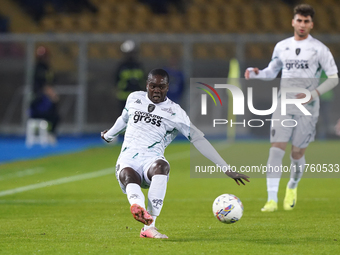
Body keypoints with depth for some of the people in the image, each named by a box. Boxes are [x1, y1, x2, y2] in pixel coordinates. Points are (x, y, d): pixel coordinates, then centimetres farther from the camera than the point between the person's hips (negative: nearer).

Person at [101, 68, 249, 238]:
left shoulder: (175, 112, 8)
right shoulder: (134, 98, 18)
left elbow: (198, 139, 4)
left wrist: (225, 168, -3)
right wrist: (109, 135, 58)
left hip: (152, 159, -2)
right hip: (127, 157, 2)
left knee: (161, 166, -39)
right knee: (128, 176, -35)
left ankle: (149, 226, -46)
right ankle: (138, 207, -69)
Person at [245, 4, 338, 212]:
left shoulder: (319, 49, -1)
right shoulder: (281, 47, 10)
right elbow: (271, 72, 22)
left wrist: (313, 94, -14)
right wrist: (255, 73, 1)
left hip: (307, 108, -2)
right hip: (284, 106, 2)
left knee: (297, 154, 2)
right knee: (277, 149, -12)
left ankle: (292, 188, 32)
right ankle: (272, 199, -13)